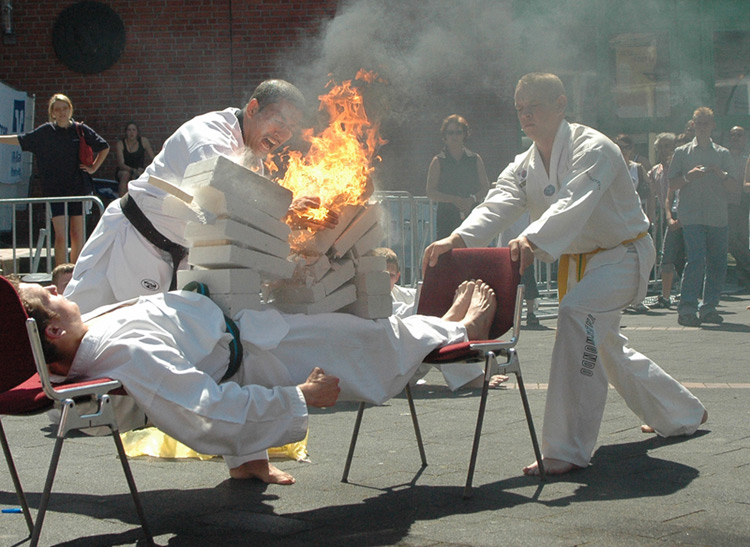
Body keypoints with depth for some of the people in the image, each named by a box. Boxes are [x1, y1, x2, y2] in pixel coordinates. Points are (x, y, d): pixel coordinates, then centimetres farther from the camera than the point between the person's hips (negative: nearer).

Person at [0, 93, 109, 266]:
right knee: (60, 236, -9)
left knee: (77, 235, 4)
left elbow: (104, 148, 13)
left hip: (78, 189, 1)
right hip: (55, 190, -1)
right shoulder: (46, 131, 2)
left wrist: (93, 168, 7)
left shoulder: (81, 130, 2)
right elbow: (21, 140, 13)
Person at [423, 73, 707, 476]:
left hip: (622, 254, -9)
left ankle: (567, 449, -37)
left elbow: (574, 204, -40)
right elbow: (497, 205, -14)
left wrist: (533, 239, -58)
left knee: (577, 312, -34)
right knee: (607, 347, 22)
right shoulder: (525, 166, 2)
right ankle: (683, 414, 48)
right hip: (577, 261, 9)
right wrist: (459, 238, -35)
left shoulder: (592, 148, -22)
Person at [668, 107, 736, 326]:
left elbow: (733, 187, 9)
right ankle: (687, 308, -14)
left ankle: (709, 307, 13)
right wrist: (689, 176, -10)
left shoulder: (723, 154, 13)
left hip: (718, 217, 3)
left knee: (717, 262, 3)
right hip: (691, 215, -3)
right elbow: (672, 183, 8)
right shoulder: (682, 152, 10)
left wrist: (721, 174, -10)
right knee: (696, 259, -16)